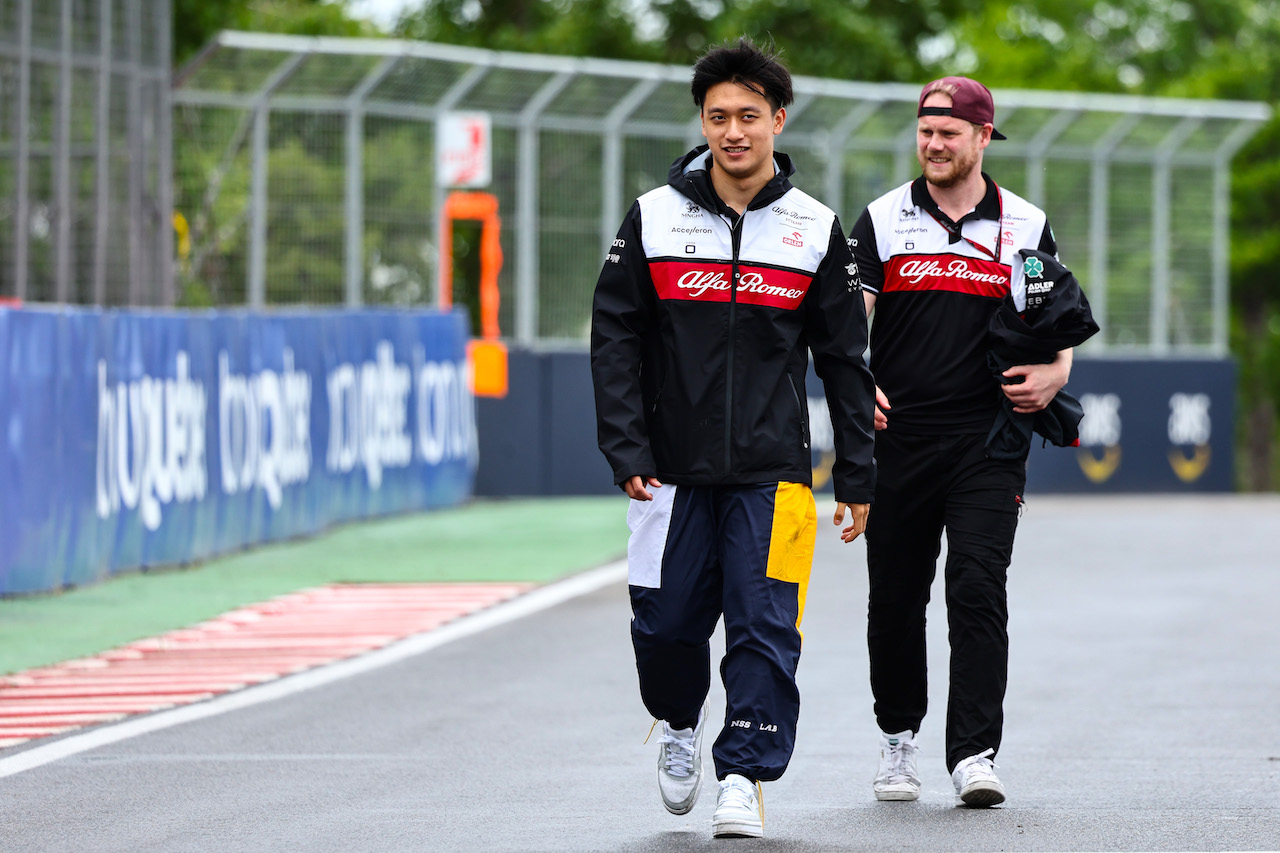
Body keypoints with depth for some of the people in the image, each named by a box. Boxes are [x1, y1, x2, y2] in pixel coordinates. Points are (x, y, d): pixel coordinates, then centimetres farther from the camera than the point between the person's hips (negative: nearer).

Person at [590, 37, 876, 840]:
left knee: (765, 628, -8)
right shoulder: (653, 218, 2)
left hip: (772, 471, -1)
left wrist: (858, 477, 4)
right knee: (665, 622, 4)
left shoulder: (816, 230, 3)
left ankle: (744, 777, -1)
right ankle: (681, 726, 32)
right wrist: (628, 453, -5)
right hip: (673, 470, 1)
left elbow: (844, 359, 7)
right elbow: (616, 339, 3)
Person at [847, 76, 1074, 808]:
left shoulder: (1027, 226, 7)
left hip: (988, 441, -1)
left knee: (978, 589, -12)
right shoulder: (882, 221, 6)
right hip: (896, 438, 1)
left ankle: (975, 754, -13)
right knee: (896, 596, 6)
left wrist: (1052, 378, -11)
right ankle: (899, 738, 26)